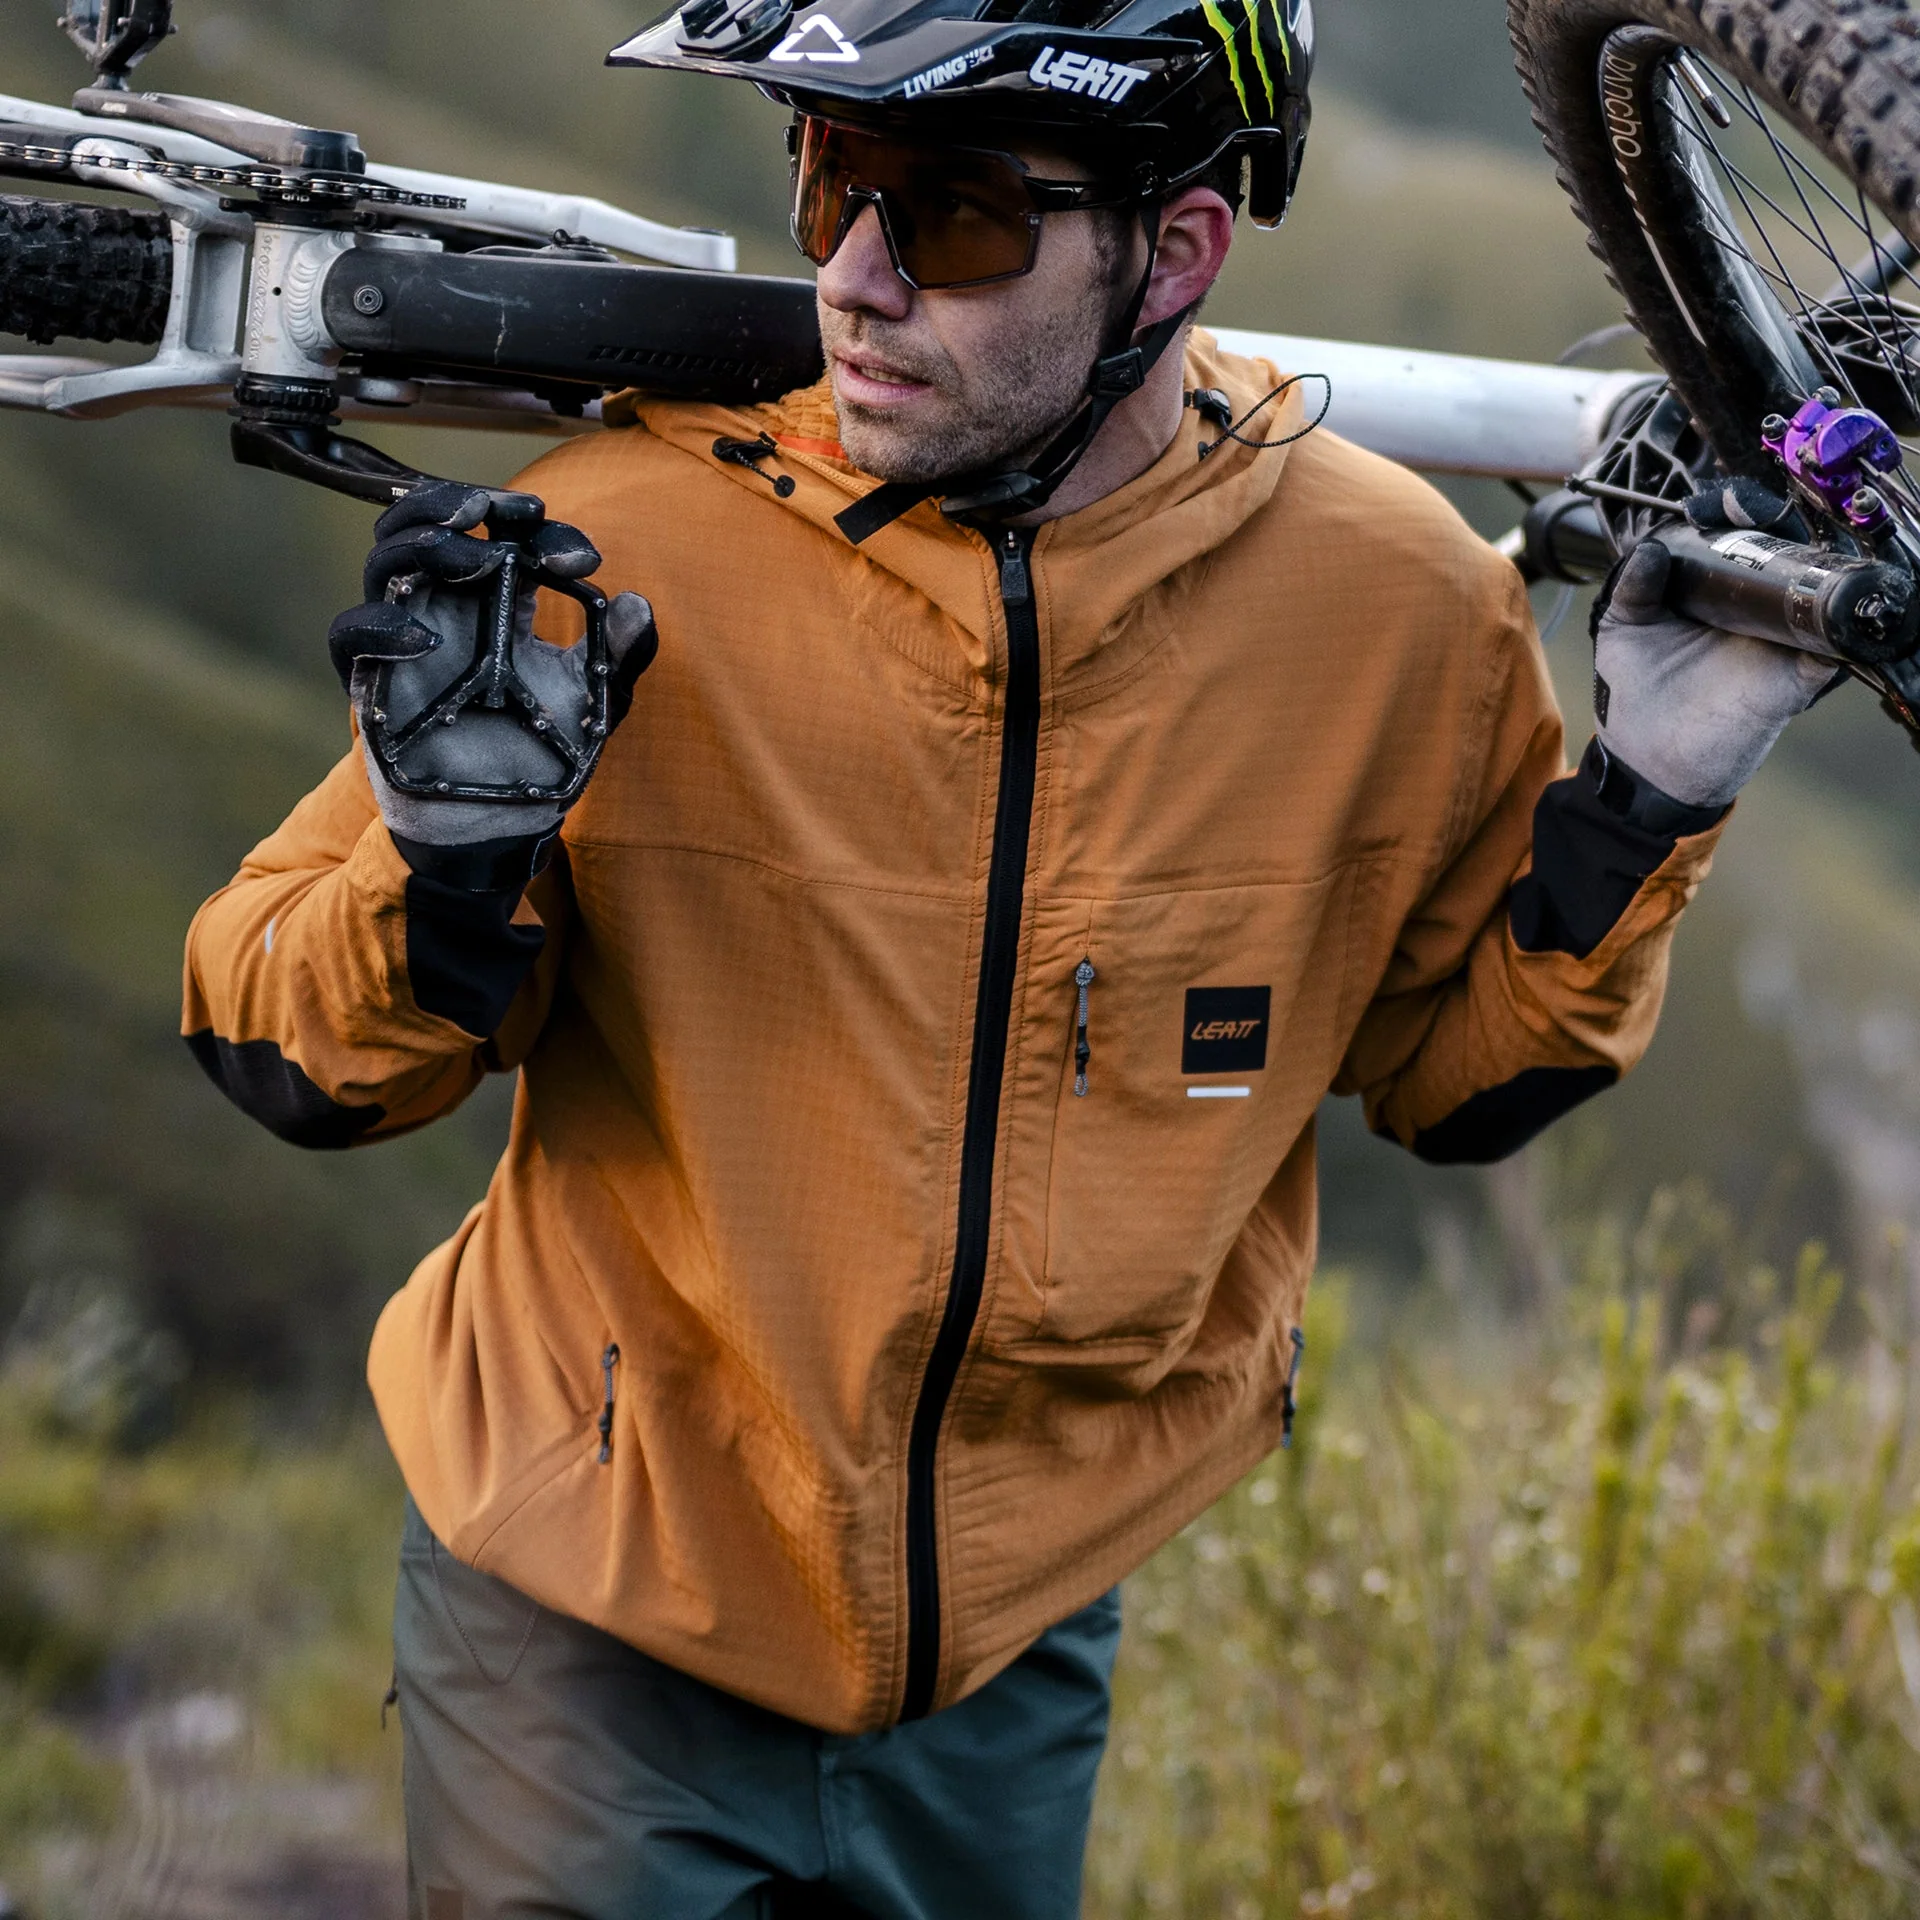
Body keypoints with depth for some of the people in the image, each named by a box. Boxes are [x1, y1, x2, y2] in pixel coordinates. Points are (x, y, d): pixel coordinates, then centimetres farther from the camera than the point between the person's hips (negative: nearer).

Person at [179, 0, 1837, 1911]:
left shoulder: (1387, 605, -12)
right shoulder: (619, 550, -19)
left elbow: (1448, 1068, 5)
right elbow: (282, 1058, -10)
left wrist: (1646, 803, -10)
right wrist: (447, 870, -30)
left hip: (1017, 1654, 3)